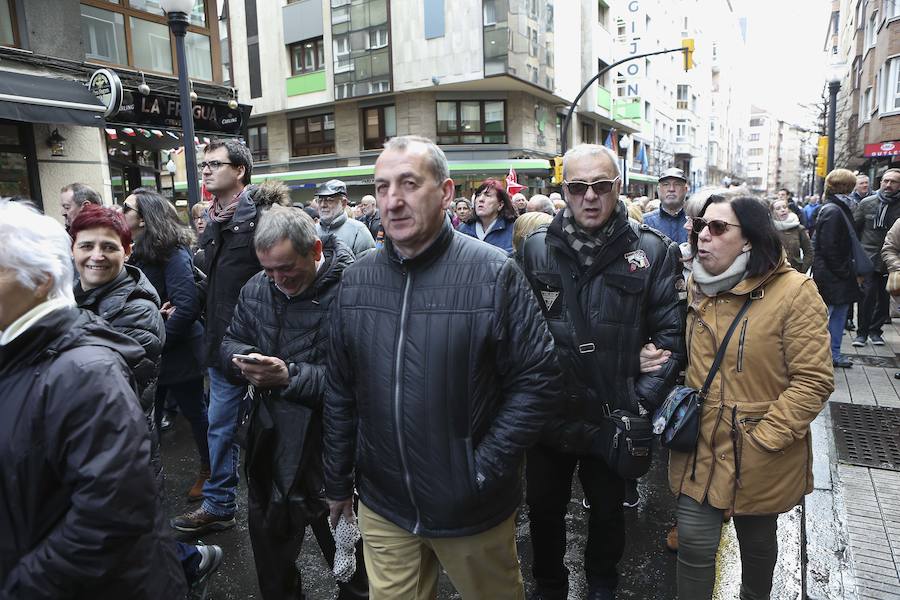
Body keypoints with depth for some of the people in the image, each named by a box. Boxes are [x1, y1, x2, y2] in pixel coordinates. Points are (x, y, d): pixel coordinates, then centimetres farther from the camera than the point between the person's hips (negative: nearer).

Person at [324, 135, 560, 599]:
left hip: (473, 510, -2)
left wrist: (486, 467, -14)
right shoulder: (356, 280, -1)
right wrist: (337, 483, 10)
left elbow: (537, 379, -11)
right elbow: (340, 392, 5)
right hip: (382, 508, 3)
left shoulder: (494, 273, -14)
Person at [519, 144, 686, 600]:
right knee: (543, 509, 19)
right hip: (548, 416, 1)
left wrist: (644, 400, -12)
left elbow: (670, 332, -6)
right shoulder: (537, 248, -3)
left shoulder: (651, 251, -6)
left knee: (608, 509, 22)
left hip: (613, 419, 0)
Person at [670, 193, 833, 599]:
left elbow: (814, 380, -16)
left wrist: (764, 437, -19)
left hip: (760, 458, -3)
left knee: (757, 542, 20)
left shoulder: (793, 292, -15)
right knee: (693, 546, 8)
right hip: (698, 448, 3)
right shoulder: (695, 288, 2)